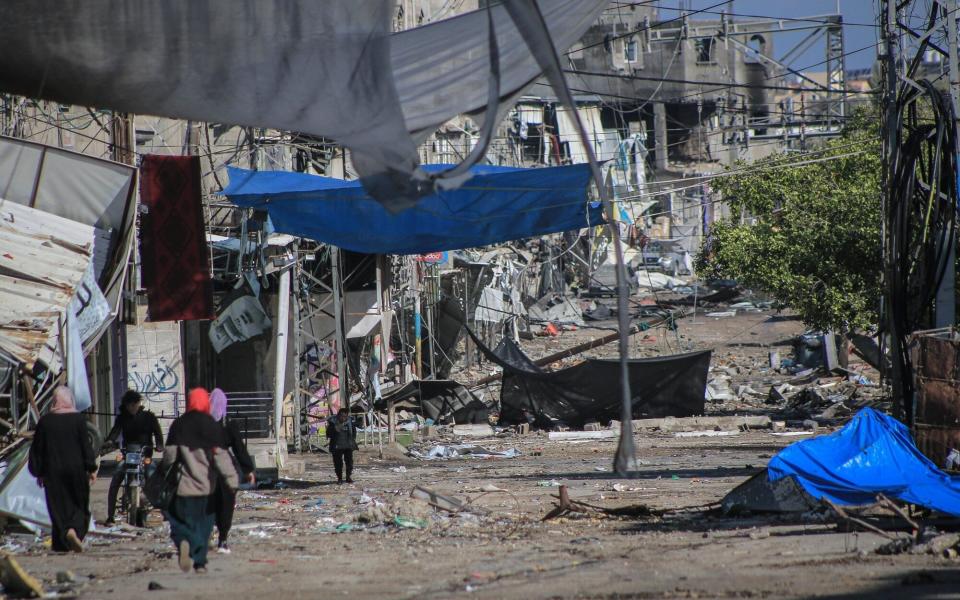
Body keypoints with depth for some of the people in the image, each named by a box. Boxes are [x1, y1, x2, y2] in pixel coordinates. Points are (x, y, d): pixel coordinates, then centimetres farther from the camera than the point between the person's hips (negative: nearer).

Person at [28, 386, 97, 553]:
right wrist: (92, 469, 0)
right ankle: (74, 530, -18)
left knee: (58, 507, 7)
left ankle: (61, 544, 4)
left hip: (52, 471, 2)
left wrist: (39, 473, 12)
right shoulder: (78, 419, -6)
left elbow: (37, 448, 4)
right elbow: (86, 445, -6)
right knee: (79, 504, 8)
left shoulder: (45, 421, 0)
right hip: (76, 469, -1)